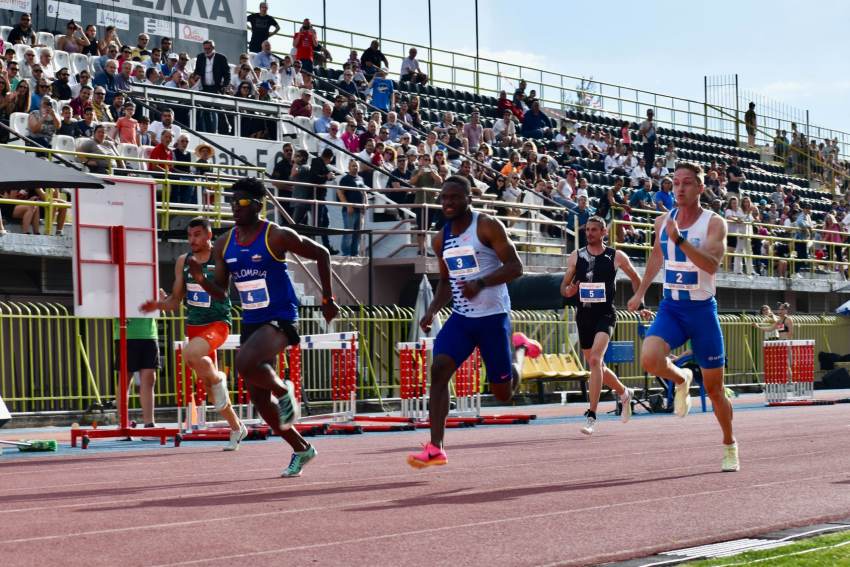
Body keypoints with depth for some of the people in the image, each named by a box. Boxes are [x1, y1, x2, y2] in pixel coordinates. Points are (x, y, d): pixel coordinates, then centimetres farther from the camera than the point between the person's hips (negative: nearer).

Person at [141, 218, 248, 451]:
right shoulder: (184, 262, 7)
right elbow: (176, 301, 12)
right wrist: (160, 304, -7)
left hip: (217, 323, -6)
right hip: (194, 325, 6)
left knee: (190, 353, -35)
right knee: (207, 383, 11)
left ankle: (218, 378, -5)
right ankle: (236, 428, 27)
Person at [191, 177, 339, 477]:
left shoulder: (277, 236, -12)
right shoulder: (224, 244, 5)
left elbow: (321, 254, -2)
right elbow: (220, 292, 10)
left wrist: (328, 299, -1)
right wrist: (201, 279, -11)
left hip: (280, 320, -7)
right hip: (251, 323, 7)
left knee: (245, 364, -34)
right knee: (258, 398, 10)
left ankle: (283, 389, -2)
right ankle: (301, 449, 28)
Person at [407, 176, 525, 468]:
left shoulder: (487, 227, -10)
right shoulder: (441, 240, 9)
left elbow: (515, 266, -15)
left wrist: (480, 283, -28)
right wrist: (432, 311, 4)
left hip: (493, 316, -5)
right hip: (461, 317, 5)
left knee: (502, 391, 3)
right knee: (439, 369, -18)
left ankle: (515, 368, 43)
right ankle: (435, 449, -21)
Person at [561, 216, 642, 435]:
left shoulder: (616, 256, 0)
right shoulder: (576, 256, 6)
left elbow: (635, 278, 15)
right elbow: (564, 287, 9)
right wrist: (568, 291, -13)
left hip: (605, 314, -5)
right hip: (584, 316, 5)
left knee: (595, 360, -23)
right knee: (596, 365, 15)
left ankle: (591, 416, -23)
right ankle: (624, 394, 43)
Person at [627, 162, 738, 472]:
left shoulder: (714, 223, -11)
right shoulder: (663, 221, 4)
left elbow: (712, 264, -27)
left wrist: (680, 240, -37)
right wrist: (640, 292, 28)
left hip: (702, 310, -3)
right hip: (670, 308, 3)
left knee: (714, 388, 5)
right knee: (649, 359, -27)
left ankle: (729, 444, 29)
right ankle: (681, 380, 8)